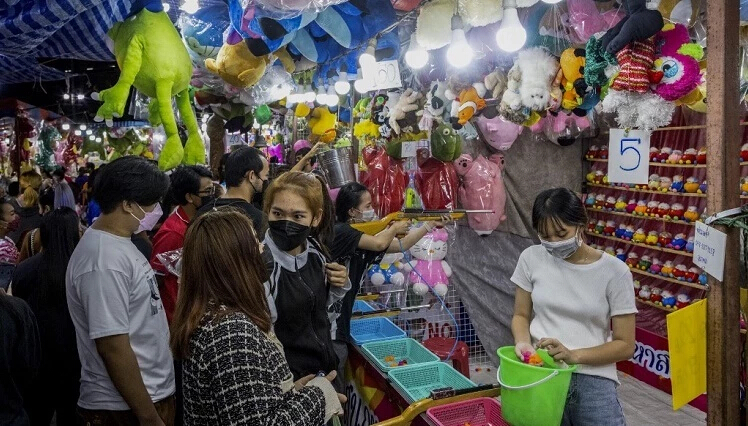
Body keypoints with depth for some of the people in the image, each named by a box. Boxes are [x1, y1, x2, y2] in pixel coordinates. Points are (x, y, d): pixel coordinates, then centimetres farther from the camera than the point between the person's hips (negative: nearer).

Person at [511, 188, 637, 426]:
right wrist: (522, 343, -10)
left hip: (592, 379, -1)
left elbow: (625, 345, -2)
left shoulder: (614, 271, -3)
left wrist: (574, 355, -17)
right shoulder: (531, 259, 3)